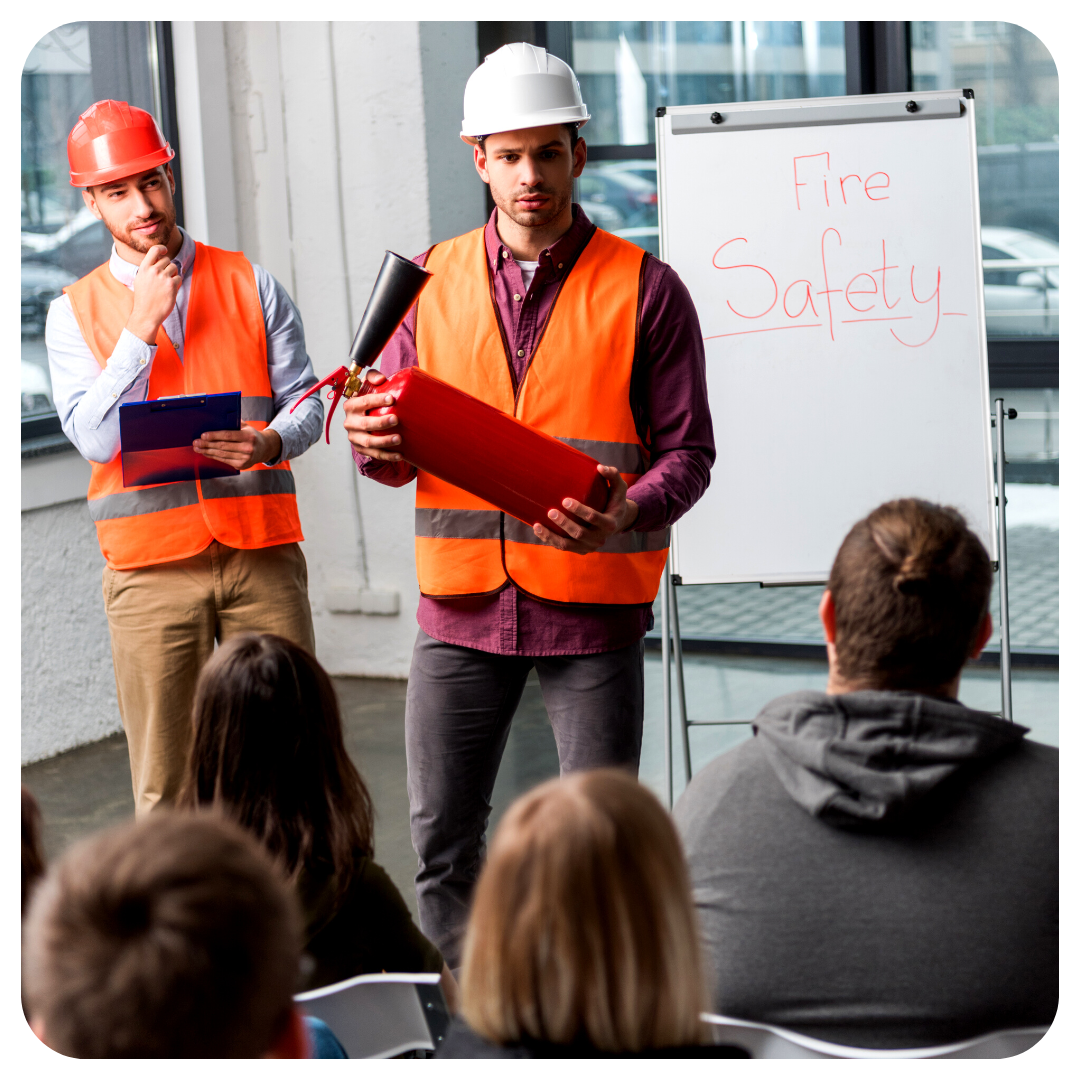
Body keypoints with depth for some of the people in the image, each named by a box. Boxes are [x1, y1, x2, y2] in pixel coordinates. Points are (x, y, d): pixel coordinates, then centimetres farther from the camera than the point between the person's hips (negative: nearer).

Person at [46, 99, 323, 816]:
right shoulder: (75, 312, 7)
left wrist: (269, 443, -16)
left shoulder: (250, 285, 9)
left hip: (261, 551, 1)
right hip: (151, 568, -1)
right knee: (165, 789, -1)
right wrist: (143, 324, -10)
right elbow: (96, 438, -4)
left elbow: (305, 398, 6)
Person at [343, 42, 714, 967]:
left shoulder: (643, 290, 0)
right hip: (463, 597, 3)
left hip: (593, 603, -3)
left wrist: (627, 515, -23)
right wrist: (375, 443, -12)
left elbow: (688, 452, -2)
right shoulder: (431, 281, 9)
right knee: (443, 839, 6)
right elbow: (401, 446, 12)